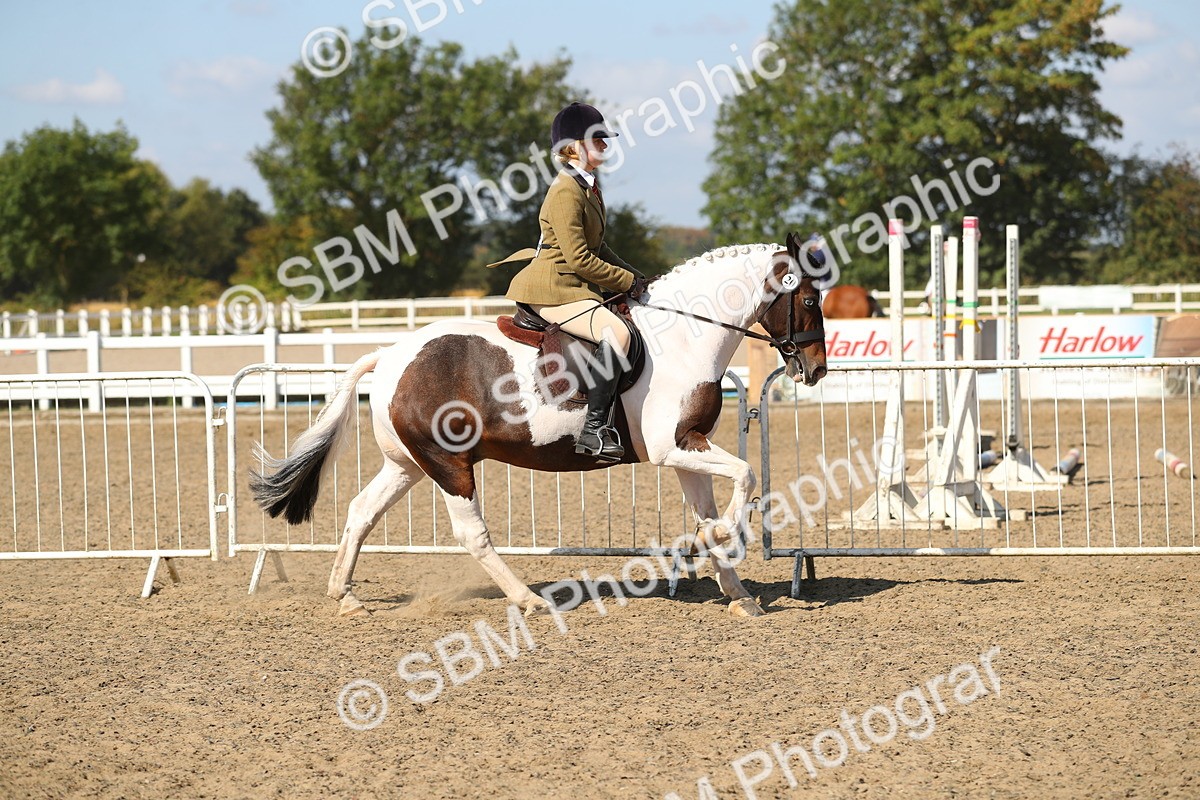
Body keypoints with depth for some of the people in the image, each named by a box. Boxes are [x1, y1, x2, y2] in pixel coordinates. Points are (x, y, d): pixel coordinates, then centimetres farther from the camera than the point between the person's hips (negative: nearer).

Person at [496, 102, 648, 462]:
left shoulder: (588, 187, 16)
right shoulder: (566, 191, -17)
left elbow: (597, 248, 25)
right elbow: (579, 257, -21)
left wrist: (633, 275, 13)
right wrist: (627, 282, -12)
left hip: (573, 286, 11)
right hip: (551, 289, -11)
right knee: (616, 334, -28)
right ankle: (594, 429, -30)